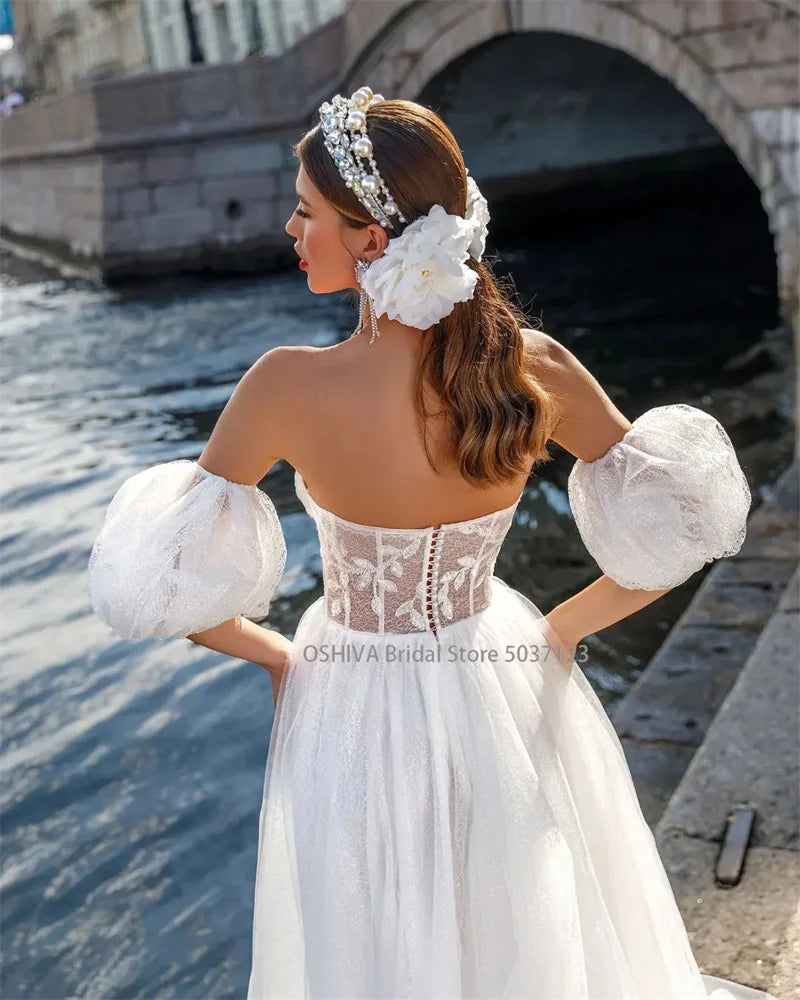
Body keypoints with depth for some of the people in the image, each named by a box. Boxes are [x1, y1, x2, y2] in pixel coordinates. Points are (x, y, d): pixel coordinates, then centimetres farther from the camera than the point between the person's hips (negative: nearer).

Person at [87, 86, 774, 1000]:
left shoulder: (287, 388, -26)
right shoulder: (537, 369, -19)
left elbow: (167, 588, -19)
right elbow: (676, 537, -10)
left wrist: (274, 653, -2)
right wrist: (560, 628, 3)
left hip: (356, 721, -2)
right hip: (507, 709, 2)